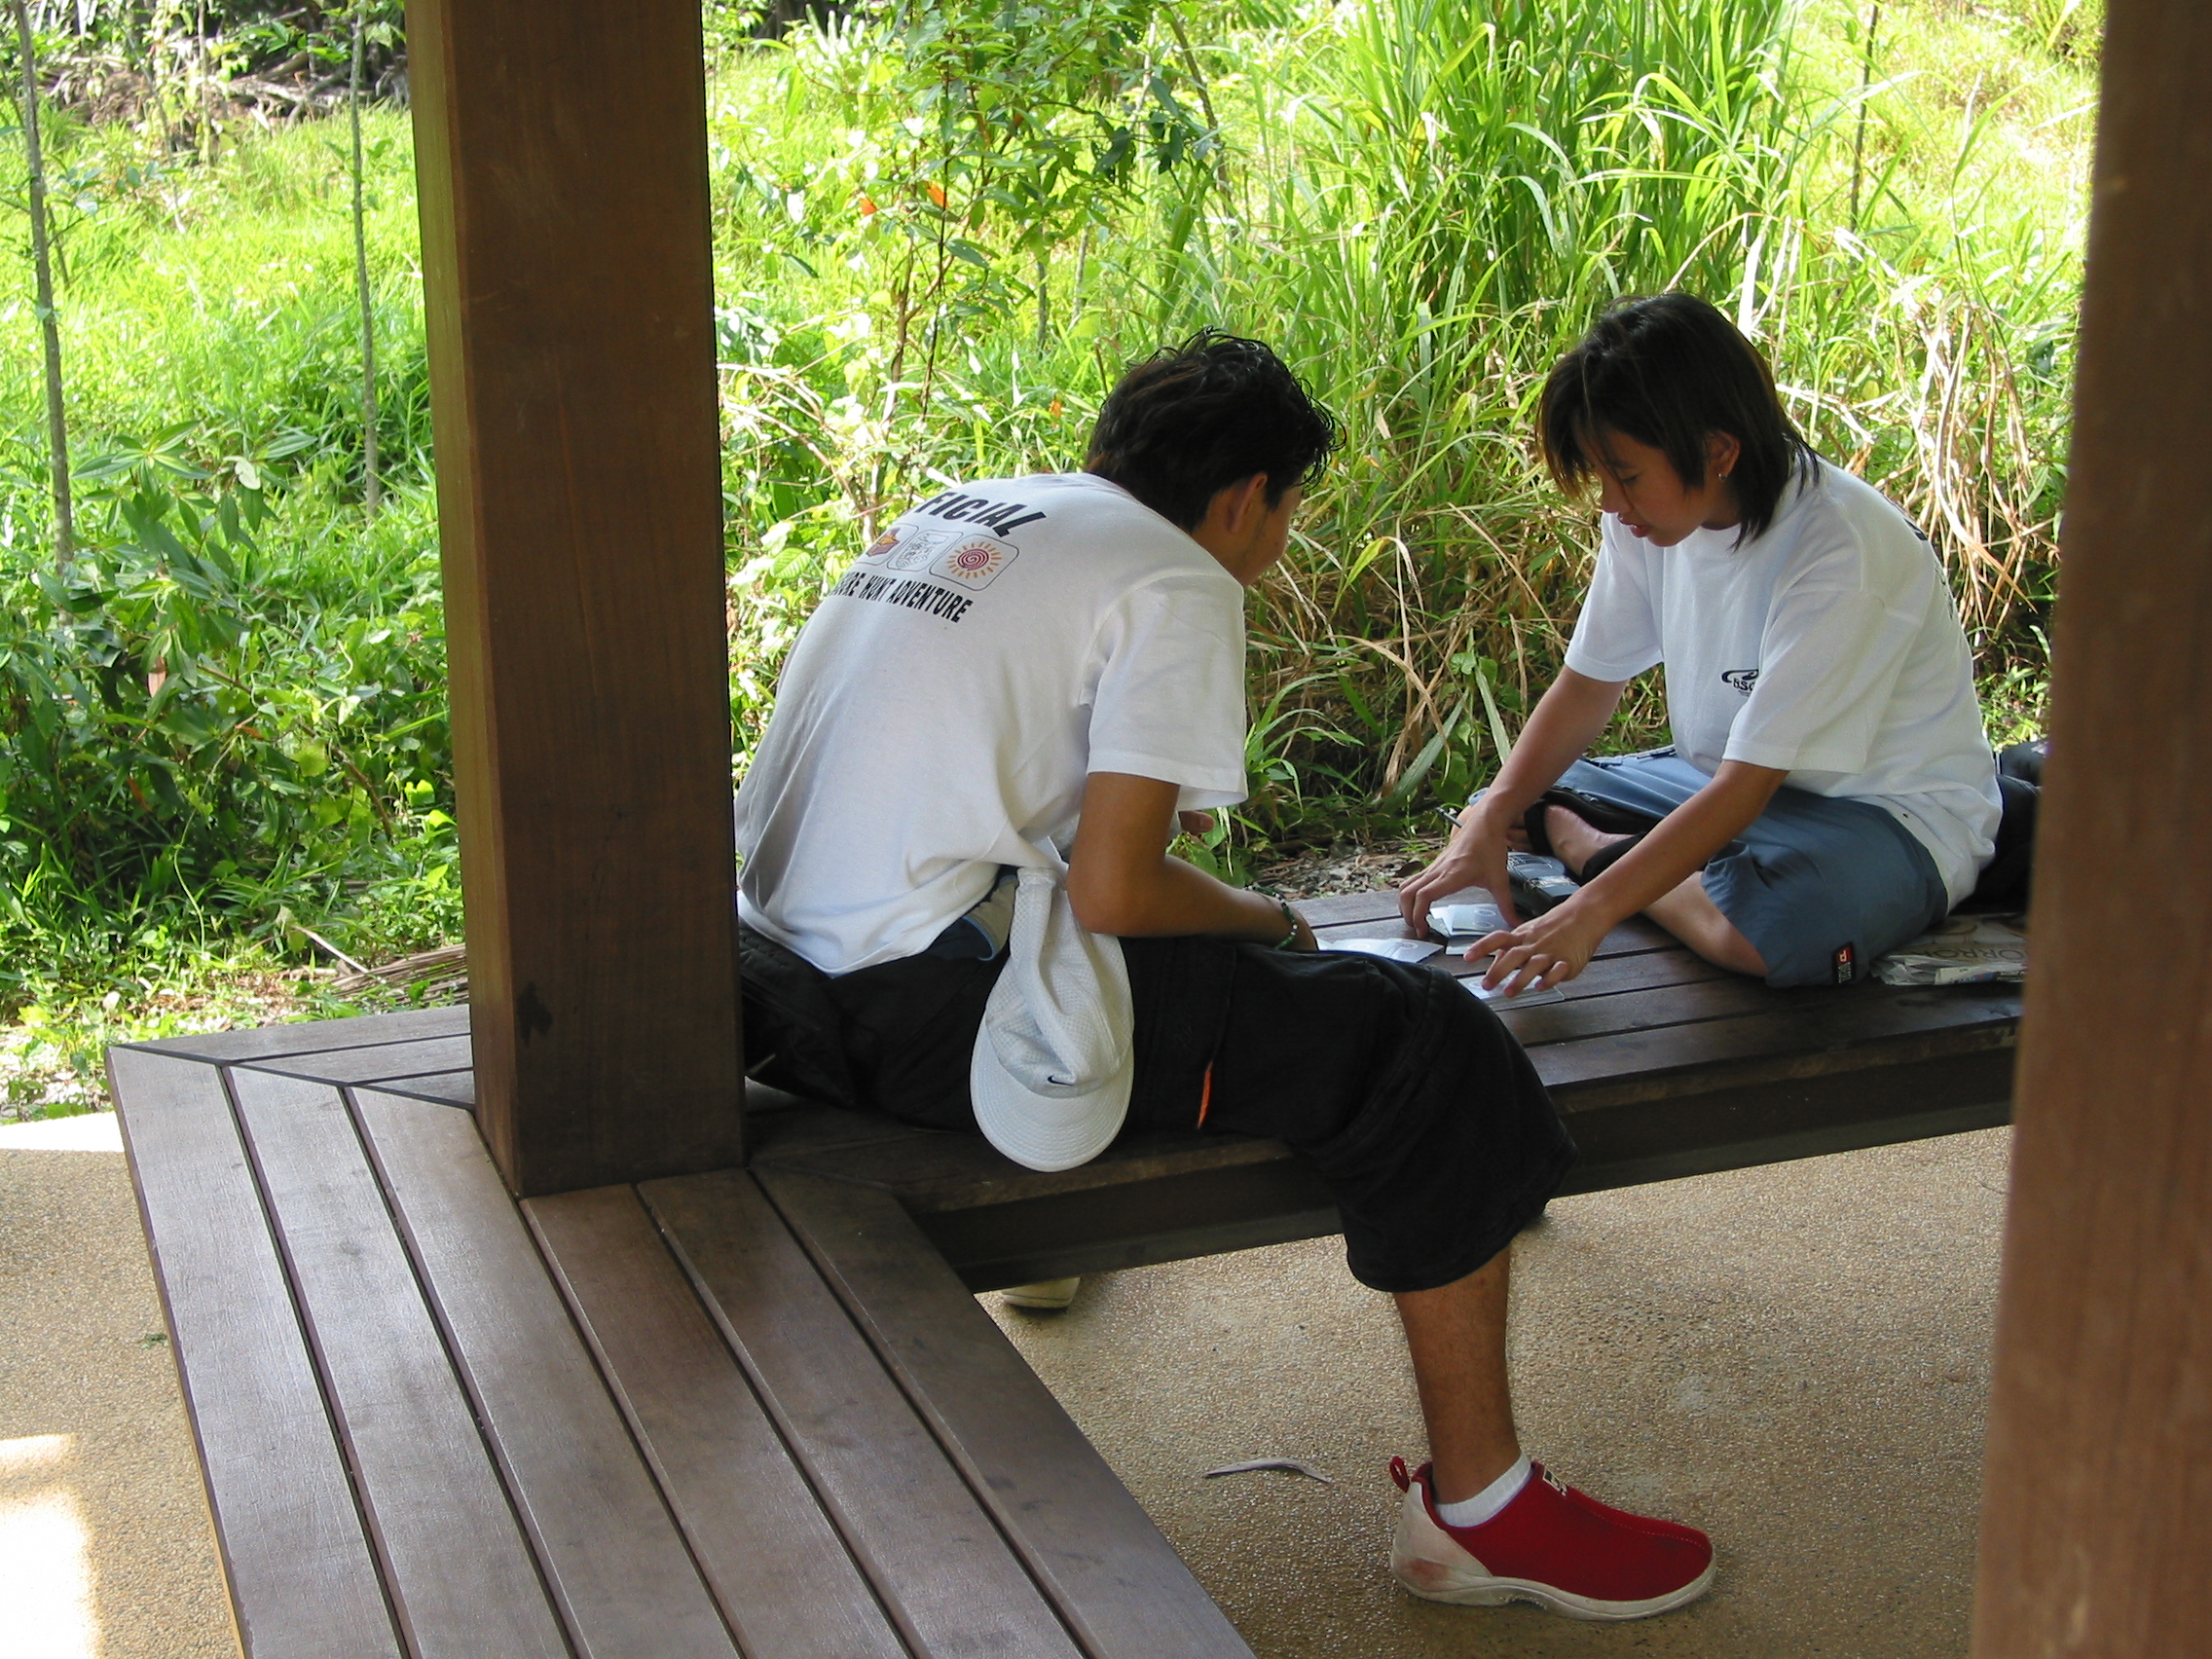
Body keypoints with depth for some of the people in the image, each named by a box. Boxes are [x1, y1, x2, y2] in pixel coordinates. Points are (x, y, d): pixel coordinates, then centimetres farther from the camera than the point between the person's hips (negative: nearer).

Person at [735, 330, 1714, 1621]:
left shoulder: (963, 509, 19)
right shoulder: (1178, 584, -5)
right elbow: (1113, 892, -14)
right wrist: (1258, 919, 7)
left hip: (790, 971, 9)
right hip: (926, 1006, -9)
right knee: (1434, 1052, -6)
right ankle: (1482, 1510, 1)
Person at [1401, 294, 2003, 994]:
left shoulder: (1840, 549, -29)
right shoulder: (1653, 514, -6)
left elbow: (1750, 782, -31)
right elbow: (1590, 682, 2)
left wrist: (1591, 912, -37)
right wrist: (1487, 827, -12)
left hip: (1888, 809, -6)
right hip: (1722, 780, 6)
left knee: (1764, 924, -39)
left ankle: (1587, 846, -15)